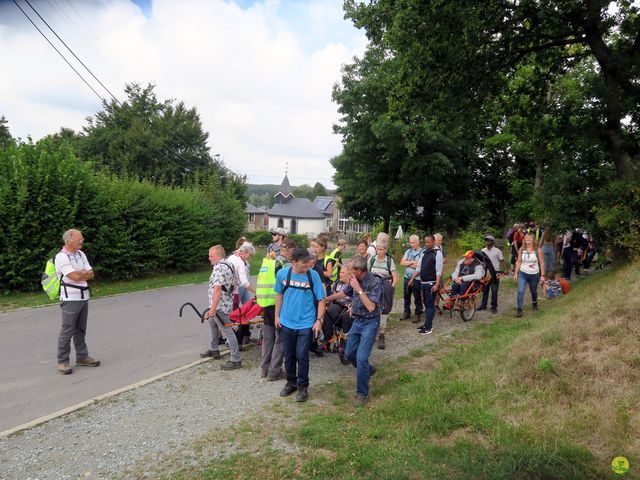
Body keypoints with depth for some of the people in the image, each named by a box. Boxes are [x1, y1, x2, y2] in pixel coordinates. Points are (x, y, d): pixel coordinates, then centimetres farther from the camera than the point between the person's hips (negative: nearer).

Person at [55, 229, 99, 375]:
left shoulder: (81, 254, 10)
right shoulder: (61, 257, -13)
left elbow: (91, 274, 6)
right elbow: (75, 277, -19)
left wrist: (80, 273, -10)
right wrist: (85, 272, -1)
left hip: (84, 297, 7)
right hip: (70, 299, -7)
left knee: (80, 330, 14)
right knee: (67, 331, -2)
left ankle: (82, 357, 22)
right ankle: (62, 361, 7)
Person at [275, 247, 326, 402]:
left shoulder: (313, 275, -13)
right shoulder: (282, 273, -6)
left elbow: (321, 300, -6)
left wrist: (319, 320, -12)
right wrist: (277, 315, 9)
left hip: (306, 324, -3)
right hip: (287, 322, 3)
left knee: (302, 356, 0)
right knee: (288, 356, 15)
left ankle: (303, 386, 21)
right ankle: (291, 382, 35)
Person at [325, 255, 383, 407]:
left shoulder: (375, 282, -22)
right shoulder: (355, 280, -2)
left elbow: (371, 307, -26)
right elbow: (345, 293, 17)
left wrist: (359, 289, -27)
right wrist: (326, 299, 22)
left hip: (370, 322, -7)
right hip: (357, 321, 7)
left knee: (361, 357, -13)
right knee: (349, 354, 12)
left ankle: (362, 393, 4)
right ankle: (368, 369, 41)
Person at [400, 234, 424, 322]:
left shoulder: (422, 252, -10)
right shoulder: (408, 251, 8)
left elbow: (420, 266, -20)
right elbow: (402, 262, 1)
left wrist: (408, 264, -8)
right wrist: (412, 262, -12)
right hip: (407, 277, 6)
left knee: (417, 298, 4)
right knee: (406, 296, 14)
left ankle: (418, 314, 16)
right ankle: (407, 312, 28)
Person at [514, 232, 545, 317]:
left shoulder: (537, 250, -8)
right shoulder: (521, 250, -3)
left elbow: (542, 263, -3)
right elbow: (518, 262, 3)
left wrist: (542, 275, -5)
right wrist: (515, 273, 2)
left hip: (534, 275, 0)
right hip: (523, 274, 0)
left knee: (533, 291, 18)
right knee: (520, 291, -14)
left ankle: (534, 303, 50)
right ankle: (519, 310, -8)